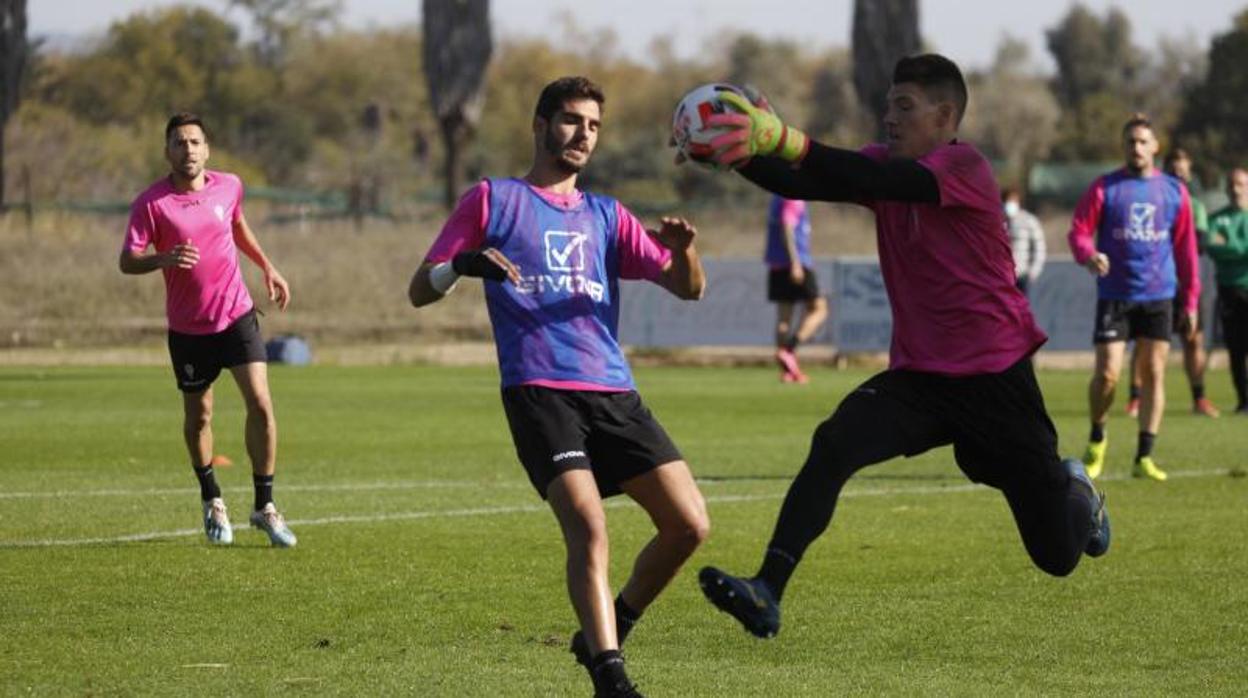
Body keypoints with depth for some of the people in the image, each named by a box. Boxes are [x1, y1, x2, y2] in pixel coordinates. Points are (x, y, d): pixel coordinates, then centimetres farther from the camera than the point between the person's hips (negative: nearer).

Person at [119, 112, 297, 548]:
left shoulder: (229, 186, 0)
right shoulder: (151, 203, -12)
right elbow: (127, 262, -14)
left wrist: (267, 268, 19)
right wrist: (164, 258, -33)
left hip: (237, 315, 2)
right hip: (188, 328, -1)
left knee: (260, 404, -11)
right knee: (198, 417, 9)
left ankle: (264, 507, 0)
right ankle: (212, 501, 33)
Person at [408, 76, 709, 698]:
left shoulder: (606, 216, 21)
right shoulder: (493, 200, 11)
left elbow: (687, 288, 14)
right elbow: (420, 291, 8)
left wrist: (684, 250, -9)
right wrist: (463, 264, -15)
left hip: (613, 391, 5)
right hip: (538, 389, -5)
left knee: (689, 525, -5)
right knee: (588, 528, -23)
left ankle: (605, 633, 15)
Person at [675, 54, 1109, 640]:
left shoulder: (964, 168, -18)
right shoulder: (888, 164, 3)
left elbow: (877, 181, -36)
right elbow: (802, 185, -12)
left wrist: (784, 140, -49)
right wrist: (740, 155, -32)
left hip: (995, 377, -5)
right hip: (918, 373, 5)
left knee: (1058, 557, 5)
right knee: (832, 445, -26)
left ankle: (1074, 489, 43)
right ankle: (767, 593, -29)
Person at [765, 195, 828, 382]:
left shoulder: (777, 198, 17)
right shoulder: (793, 199, -11)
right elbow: (787, 228, -21)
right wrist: (796, 263, -24)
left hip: (777, 266, 9)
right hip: (795, 263, -9)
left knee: (784, 316, 6)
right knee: (818, 309, -2)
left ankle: (787, 370, 4)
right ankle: (789, 350, -18)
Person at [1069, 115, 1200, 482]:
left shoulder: (1174, 191, 7)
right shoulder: (1104, 188, 1)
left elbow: (1185, 248, 10)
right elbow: (1078, 231, -2)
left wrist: (1190, 302, 8)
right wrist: (1088, 255, -26)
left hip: (1159, 296, 2)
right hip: (1114, 296, -2)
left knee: (1154, 373, -1)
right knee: (1107, 374, -8)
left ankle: (1144, 457, 5)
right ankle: (1097, 440, 17)